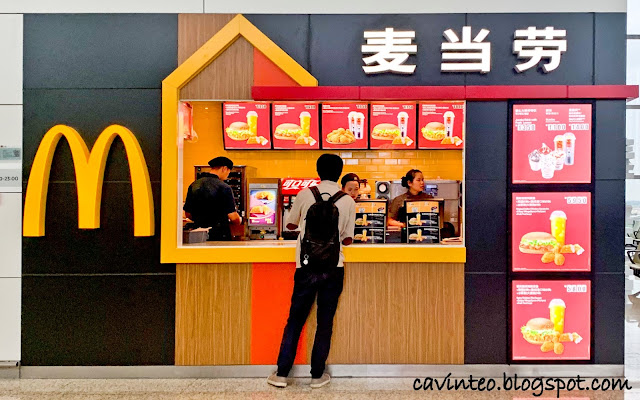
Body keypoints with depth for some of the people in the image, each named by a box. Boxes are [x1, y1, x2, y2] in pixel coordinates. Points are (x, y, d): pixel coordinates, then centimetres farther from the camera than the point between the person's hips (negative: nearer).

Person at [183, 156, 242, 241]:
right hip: (219, 235, -5)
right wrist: (239, 220, 7)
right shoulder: (224, 187, -13)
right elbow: (233, 217, -15)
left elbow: (188, 214, 11)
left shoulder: (193, 186, 4)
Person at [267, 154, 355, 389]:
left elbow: (290, 225, 13)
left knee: (295, 320, 12)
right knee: (325, 323, 11)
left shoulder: (305, 194, -1)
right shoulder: (348, 201, -1)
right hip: (333, 269, 0)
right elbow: (348, 240, 3)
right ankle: (317, 375, 21)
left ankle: (281, 374, 18)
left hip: (307, 267, 0)